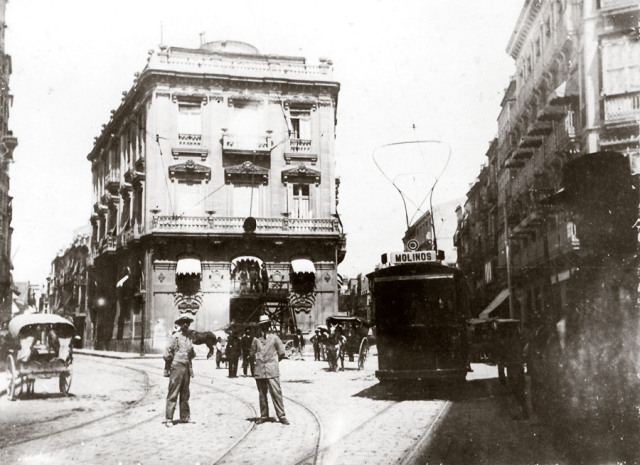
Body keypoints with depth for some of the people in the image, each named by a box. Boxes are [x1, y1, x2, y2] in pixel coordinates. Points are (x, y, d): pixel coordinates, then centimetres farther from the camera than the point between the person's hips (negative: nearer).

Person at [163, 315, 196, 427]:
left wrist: (192, 352, 0)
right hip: (176, 368, -7)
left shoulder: (189, 339, 14)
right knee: (173, 394, -6)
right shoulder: (176, 338, -5)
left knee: (185, 394, 11)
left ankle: (184, 417, 19)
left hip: (187, 368, 7)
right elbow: (167, 352, -8)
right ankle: (168, 419, -5)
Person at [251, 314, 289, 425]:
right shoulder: (256, 339, 8)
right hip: (259, 371, 2)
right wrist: (259, 361, 11)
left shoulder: (274, 338, 3)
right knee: (262, 394, 7)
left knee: (276, 393, -7)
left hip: (272, 371, -2)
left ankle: (281, 416, -1)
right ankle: (264, 416, 17)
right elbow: (252, 354, 18)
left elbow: (282, 353, 7)